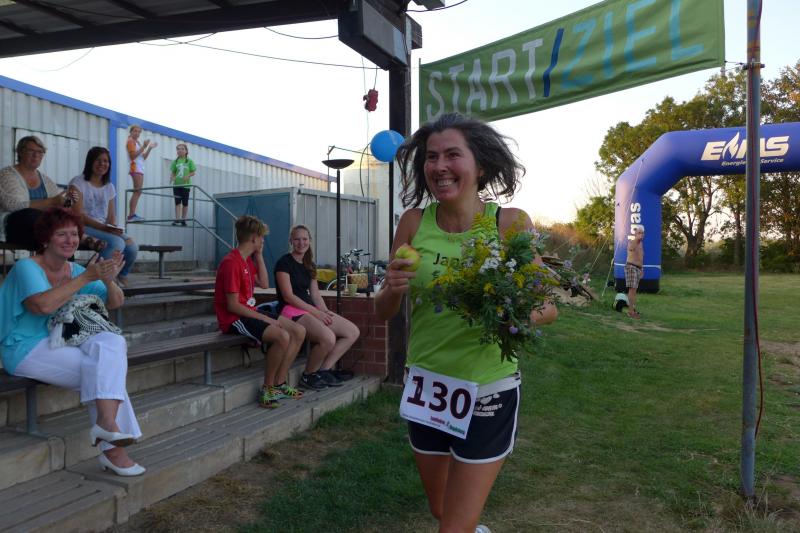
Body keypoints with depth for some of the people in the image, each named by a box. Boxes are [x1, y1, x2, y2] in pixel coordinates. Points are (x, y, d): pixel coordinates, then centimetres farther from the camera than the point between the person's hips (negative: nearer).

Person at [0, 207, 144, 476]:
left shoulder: (75, 270, 10)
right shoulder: (26, 268, -8)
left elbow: (115, 303, 6)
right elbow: (43, 305, -28)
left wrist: (108, 281, -15)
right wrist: (86, 278, -25)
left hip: (64, 343, 6)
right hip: (27, 350, -6)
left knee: (113, 343, -23)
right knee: (103, 372, -24)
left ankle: (106, 422, -29)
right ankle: (113, 450, -21)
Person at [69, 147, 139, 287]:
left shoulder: (109, 187, 17)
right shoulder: (78, 182, -2)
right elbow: (78, 215, -12)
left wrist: (114, 228, -10)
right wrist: (103, 227, -22)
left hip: (106, 229, 6)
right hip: (84, 228, -5)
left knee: (132, 247, -22)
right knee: (117, 243, -32)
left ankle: (121, 279, 6)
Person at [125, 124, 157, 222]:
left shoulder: (137, 142, 23)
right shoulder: (130, 141, -2)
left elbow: (143, 157, 20)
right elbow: (133, 155, -16)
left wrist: (150, 148, 11)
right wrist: (144, 146, -19)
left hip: (140, 168, 9)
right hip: (136, 168, -9)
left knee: (138, 192, 5)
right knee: (137, 191, -17)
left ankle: (131, 215, 3)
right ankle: (132, 215, -24)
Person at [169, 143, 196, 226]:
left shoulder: (189, 161, 2)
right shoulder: (175, 161, 7)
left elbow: (193, 172, 3)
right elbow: (173, 172, 9)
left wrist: (188, 176, -16)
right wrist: (172, 177, -11)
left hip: (186, 184, -1)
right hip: (176, 184, 1)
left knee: (185, 203, 4)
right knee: (177, 202, -2)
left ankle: (183, 219, 12)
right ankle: (177, 219, -4)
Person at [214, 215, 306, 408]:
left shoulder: (248, 260, 13)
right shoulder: (231, 262, -17)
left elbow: (264, 284, 15)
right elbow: (232, 306, -20)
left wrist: (259, 256, 9)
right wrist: (265, 319, -18)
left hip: (251, 312, 10)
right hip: (234, 319, -10)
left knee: (299, 331, -2)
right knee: (282, 336, -30)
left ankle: (279, 383, 2)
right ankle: (267, 388, -13)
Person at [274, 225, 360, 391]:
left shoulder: (310, 265, 19)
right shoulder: (284, 263, -5)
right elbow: (288, 296, -13)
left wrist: (325, 311, -4)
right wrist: (316, 312, -15)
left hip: (311, 310, 9)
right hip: (291, 311, -9)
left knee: (353, 332, -4)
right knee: (328, 338, -32)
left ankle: (324, 370, -1)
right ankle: (308, 376, -9)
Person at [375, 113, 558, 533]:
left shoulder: (511, 222, -13)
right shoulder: (413, 222, -7)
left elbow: (548, 306, -6)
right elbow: (383, 313, -1)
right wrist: (393, 289, -24)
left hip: (488, 389, -3)